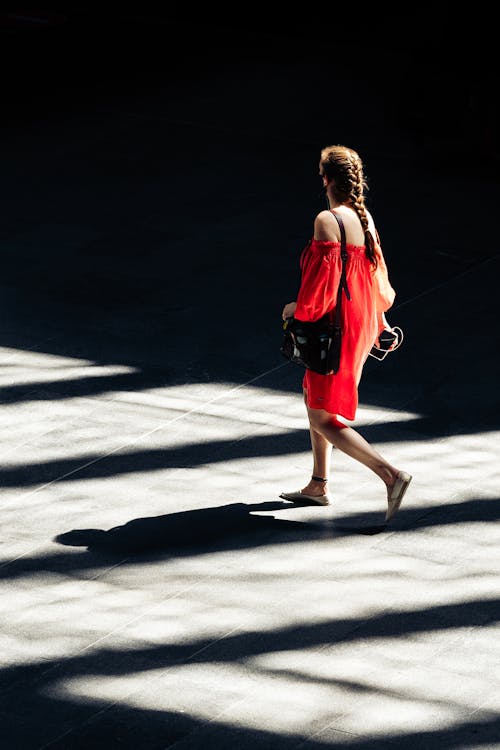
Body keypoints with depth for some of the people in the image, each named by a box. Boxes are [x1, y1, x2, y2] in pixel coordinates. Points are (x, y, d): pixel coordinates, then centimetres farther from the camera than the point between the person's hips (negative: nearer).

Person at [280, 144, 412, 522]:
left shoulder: (327, 220, -21)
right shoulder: (364, 217, 5)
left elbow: (322, 278, -23)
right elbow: (375, 271, 13)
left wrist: (297, 309, -6)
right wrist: (380, 320, 22)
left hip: (336, 328, -9)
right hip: (361, 324, 9)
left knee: (323, 418, -2)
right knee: (313, 397, 24)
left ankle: (390, 473, -12)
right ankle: (319, 485, 32)